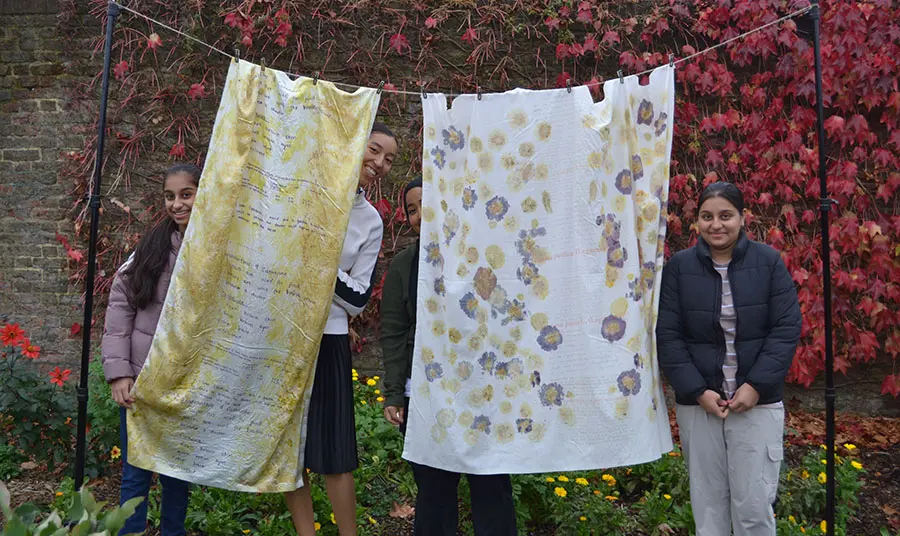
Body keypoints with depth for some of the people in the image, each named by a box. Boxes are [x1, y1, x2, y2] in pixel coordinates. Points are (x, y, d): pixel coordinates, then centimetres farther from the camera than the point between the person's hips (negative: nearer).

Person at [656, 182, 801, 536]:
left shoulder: (768, 261, 0)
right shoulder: (678, 267, 0)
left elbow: (787, 328, -2)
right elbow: (667, 335, -2)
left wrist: (756, 386, -11)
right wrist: (697, 391, -10)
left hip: (757, 401, 0)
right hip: (697, 403, 1)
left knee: (754, 504, 2)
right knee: (707, 500, 9)